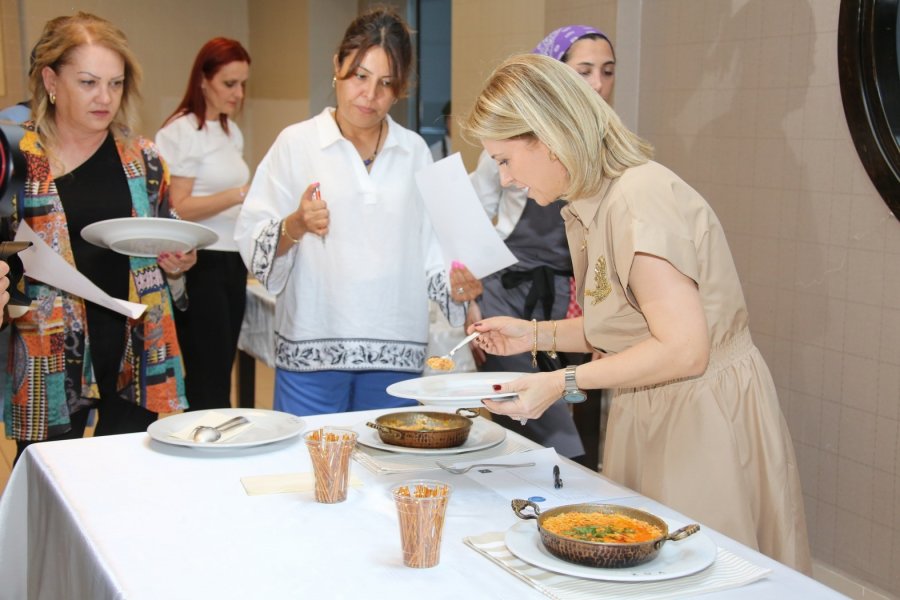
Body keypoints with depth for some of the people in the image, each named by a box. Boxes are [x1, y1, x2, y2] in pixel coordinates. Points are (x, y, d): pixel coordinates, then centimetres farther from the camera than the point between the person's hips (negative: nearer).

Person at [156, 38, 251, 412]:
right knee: (208, 380, -7)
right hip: (201, 264, -8)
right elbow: (178, 207, -16)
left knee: (222, 371, 10)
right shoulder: (181, 132, -10)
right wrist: (240, 195, -24)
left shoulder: (231, 131, 15)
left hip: (232, 262, 8)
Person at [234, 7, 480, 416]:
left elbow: (431, 247, 12)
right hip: (311, 351, -2)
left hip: (397, 353, 3)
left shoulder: (414, 151, 11)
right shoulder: (296, 143, 2)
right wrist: (295, 226, -19)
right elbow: (251, 241, -1)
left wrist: (454, 286, -6)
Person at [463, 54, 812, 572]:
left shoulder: (640, 198, -21)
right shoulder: (592, 206, 9)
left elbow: (683, 349, -25)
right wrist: (536, 334, 8)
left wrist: (563, 384, -20)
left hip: (705, 421, -9)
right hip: (651, 419, 9)